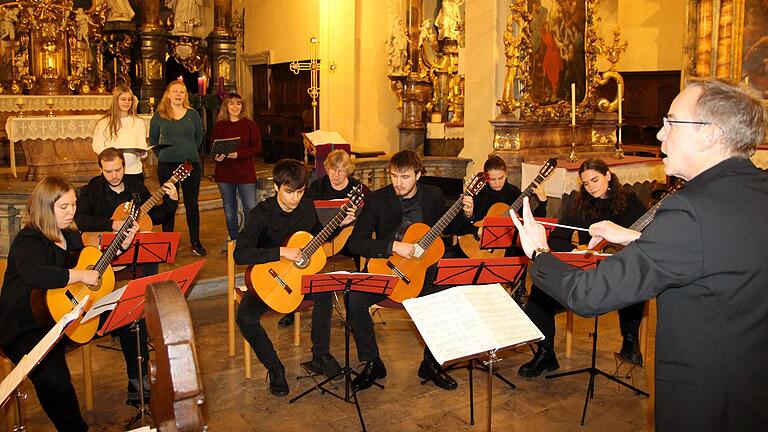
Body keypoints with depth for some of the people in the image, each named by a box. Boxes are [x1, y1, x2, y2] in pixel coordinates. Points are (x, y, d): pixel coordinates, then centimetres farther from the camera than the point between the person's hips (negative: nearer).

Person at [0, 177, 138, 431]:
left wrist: (123, 244, 12)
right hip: (26, 328, -8)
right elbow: (33, 274, -42)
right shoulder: (29, 241, -18)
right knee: (53, 379, -32)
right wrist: (80, 275, -33)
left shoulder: (69, 234, 8)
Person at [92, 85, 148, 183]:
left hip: (134, 171, 2)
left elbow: (143, 146, 9)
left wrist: (141, 152, -14)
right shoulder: (104, 123, 5)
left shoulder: (139, 122, 12)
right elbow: (96, 145, 3)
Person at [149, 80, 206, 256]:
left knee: (192, 204, 6)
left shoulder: (193, 114, 6)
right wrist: (162, 154, 4)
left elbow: (199, 137, 15)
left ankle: (195, 241, 15)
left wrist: (189, 152, 8)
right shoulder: (159, 116, 4)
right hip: (167, 165, -1)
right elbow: (153, 140, 12)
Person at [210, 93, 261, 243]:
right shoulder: (219, 126, 6)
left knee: (251, 210, -8)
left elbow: (257, 148, -5)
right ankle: (234, 241, 24)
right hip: (224, 174, 3)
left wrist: (238, 154, -18)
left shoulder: (249, 124, 0)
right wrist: (217, 156, -14)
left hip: (245, 172, -3)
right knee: (229, 211, 11)